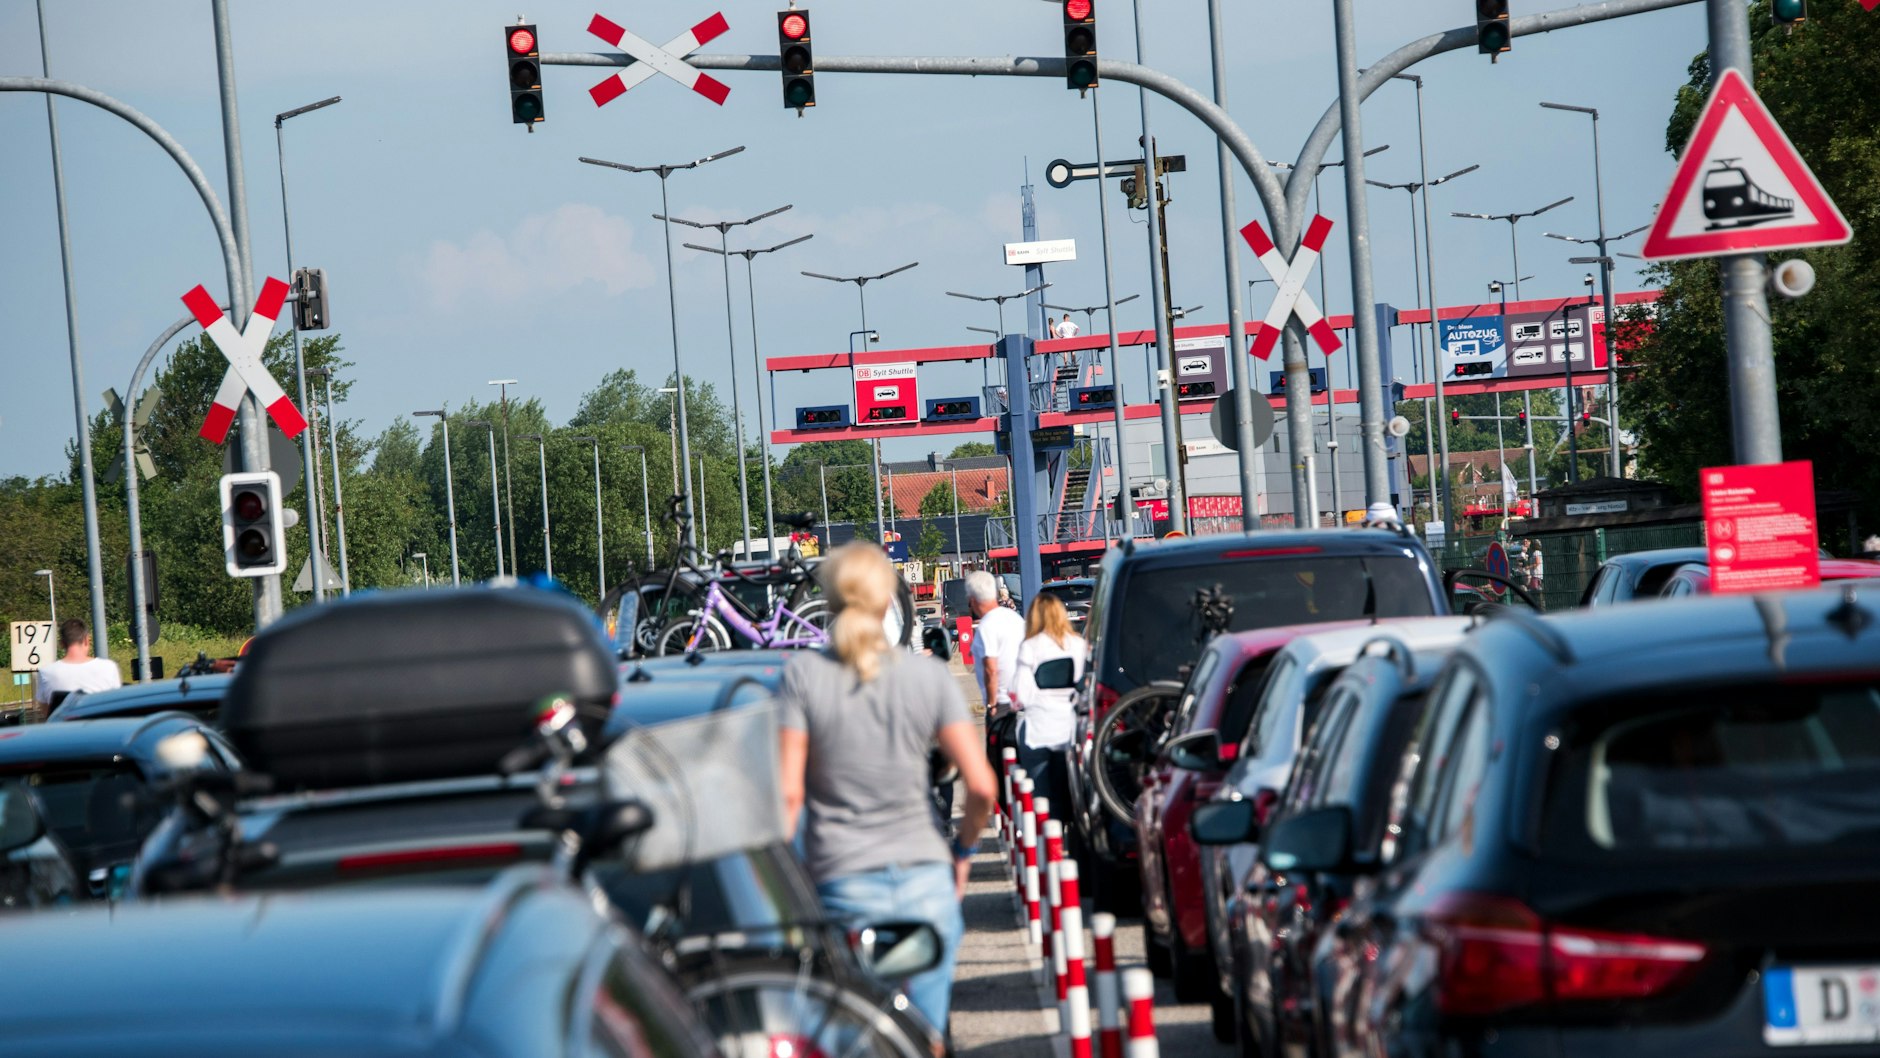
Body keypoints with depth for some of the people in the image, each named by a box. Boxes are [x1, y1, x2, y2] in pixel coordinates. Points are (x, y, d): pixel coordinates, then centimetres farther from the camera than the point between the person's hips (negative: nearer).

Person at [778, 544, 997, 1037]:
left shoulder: (803, 675, -2)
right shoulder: (929, 676, 2)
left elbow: (788, 793, -6)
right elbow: (981, 787, 0)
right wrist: (962, 850, 16)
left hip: (843, 884, -2)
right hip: (926, 880, 2)